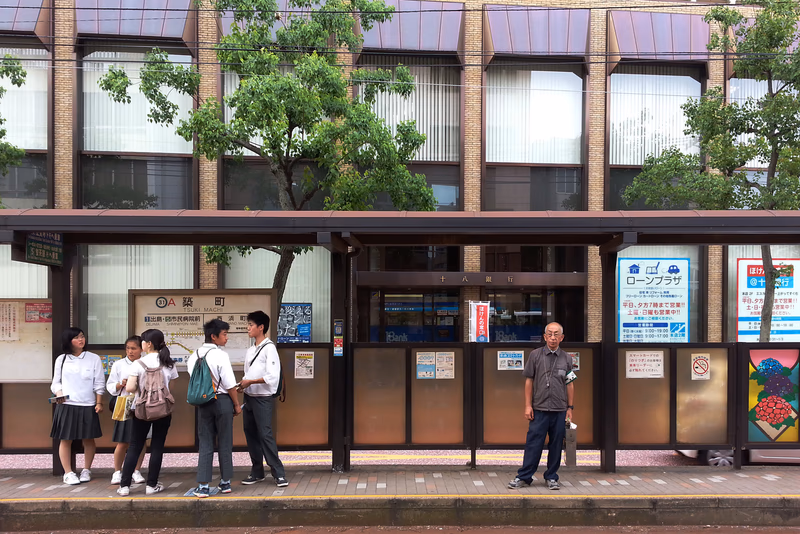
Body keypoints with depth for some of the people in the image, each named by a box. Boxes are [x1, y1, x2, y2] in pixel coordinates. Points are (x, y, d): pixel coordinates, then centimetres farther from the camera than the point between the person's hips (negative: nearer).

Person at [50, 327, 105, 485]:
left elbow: (99, 384, 4)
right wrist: (58, 392, -9)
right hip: (66, 405, 1)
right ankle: (68, 473, 11)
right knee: (65, 439, 1)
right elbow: (56, 382, 11)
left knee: (88, 439, 6)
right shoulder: (61, 360, 7)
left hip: (87, 406, 0)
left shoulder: (93, 358, 3)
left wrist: (99, 403, -1)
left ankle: (86, 470, 20)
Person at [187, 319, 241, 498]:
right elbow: (230, 384, -13)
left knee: (205, 443, 8)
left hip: (202, 402, 5)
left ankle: (202, 486, 4)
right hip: (222, 400, -4)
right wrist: (236, 404, -2)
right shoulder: (220, 355, -14)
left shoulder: (194, 356, 4)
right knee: (225, 443, 9)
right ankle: (225, 482, 20)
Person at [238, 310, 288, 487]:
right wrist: (242, 385, 0)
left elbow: (272, 376, -18)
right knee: (250, 434, 10)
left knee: (265, 435, -10)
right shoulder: (250, 351, 14)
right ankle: (257, 472, 20)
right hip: (249, 397, 8)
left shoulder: (269, 348, -11)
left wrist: (250, 382, -16)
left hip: (263, 398, -8)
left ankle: (279, 473, -5)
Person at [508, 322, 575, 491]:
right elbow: (529, 381, 3)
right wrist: (528, 405, -1)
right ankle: (524, 477, 8)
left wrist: (570, 408, 6)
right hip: (539, 409, -2)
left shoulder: (566, 358, 7)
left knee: (556, 445, 7)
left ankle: (551, 477, 20)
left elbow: (570, 385, 10)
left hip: (560, 410, 2)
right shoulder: (535, 355, 2)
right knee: (533, 444, -1)